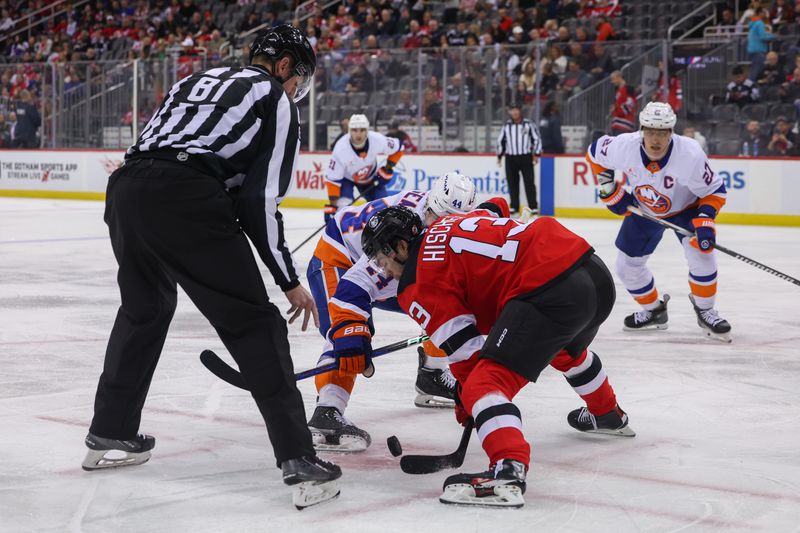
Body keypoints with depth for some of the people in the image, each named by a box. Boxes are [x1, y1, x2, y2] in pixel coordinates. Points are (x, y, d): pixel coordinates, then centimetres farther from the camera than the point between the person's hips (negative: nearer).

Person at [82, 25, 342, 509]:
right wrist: (289, 280, 7)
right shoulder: (276, 101, 11)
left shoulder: (196, 81, 32)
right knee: (254, 324, 0)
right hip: (186, 201, -7)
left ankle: (110, 435, 37)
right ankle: (299, 462, -6)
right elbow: (260, 202, 2)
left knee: (145, 309, 30)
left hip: (125, 188, 7)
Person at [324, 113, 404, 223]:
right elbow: (332, 179, -30)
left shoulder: (377, 140, -31)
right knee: (343, 205, -25)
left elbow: (397, 148, -9)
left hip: (370, 177, 3)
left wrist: (388, 168, -13)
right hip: (346, 178, -3)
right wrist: (332, 205, -33)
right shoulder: (340, 149, -36)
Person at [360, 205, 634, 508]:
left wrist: (465, 402, 12)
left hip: (551, 294, -10)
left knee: (487, 382, -12)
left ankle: (509, 473, -33)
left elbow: (462, 345, -3)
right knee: (567, 351, 40)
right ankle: (608, 415, 64)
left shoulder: (417, 286, -2)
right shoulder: (447, 225, 22)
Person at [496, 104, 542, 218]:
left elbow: (537, 138, 2)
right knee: (512, 183, 3)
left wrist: (536, 154, -2)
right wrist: (499, 155, 14)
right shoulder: (506, 126, 8)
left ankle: (533, 206, -4)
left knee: (529, 182, -5)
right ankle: (514, 206, 11)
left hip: (526, 157, -3)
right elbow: (500, 140, 17)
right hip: (510, 158, 3)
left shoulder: (528, 124, -1)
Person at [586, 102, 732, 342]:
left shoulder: (691, 155, -36)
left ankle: (705, 311, 1)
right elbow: (595, 153, -7)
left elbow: (715, 190, -21)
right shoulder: (623, 146, -30)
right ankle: (653, 311, 30)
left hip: (685, 208, -3)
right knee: (627, 266, 5)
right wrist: (610, 190, -10)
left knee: (701, 253, -24)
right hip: (644, 210, 3)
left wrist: (705, 219, -35)